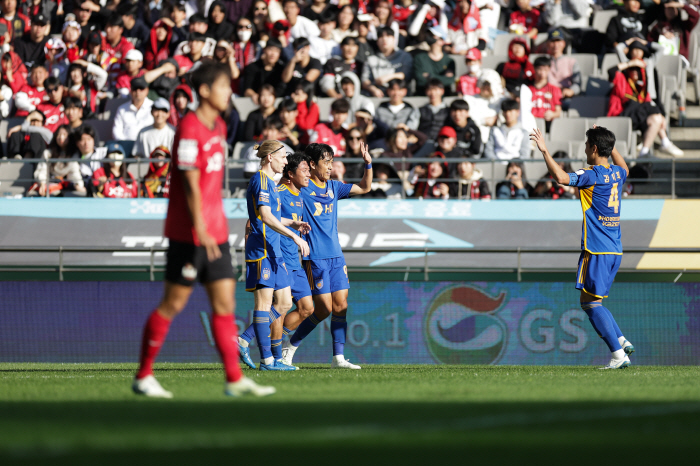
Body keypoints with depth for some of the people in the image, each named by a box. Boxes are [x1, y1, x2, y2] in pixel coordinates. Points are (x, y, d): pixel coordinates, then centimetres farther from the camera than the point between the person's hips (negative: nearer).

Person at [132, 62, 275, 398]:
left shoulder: (218, 127, 12)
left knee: (224, 301, 4)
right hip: (189, 232, -8)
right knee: (174, 302, -2)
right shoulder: (190, 129, -16)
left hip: (214, 231, 8)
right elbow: (190, 183, -19)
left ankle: (234, 379, 3)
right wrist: (201, 230, -24)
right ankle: (143, 377, 8)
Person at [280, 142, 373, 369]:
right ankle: (290, 346, 10)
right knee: (323, 309, -7)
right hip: (315, 257, -7)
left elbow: (364, 188, 22)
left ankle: (338, 357, 2)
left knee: (341, 305, 0)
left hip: (336, 256, 7)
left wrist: (368, 164, 10)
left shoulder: (333, 187, 14)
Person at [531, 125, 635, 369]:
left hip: (596, 251, -8)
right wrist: (609, 144, 41)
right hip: (615, 250, 8)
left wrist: (544, 150, -21)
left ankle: (618, 354, -11)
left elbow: (561, 177, -27)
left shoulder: (592, 175, -13)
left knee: (590, 302, -5)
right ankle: (622, 341, 7)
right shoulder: (617, 174, 11)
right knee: (592, 301, 17)